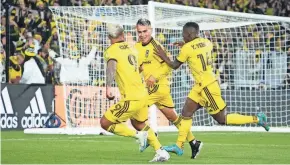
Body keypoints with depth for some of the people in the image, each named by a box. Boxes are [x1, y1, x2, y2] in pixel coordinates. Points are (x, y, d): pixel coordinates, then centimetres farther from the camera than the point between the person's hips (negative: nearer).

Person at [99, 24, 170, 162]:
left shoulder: (111, 51, -7)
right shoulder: (129, 48, 13)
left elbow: (112, 66, -26)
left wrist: (108, 87, -35)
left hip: (131, 99, -8)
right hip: (142, 94, 8)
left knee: (105, 123, 0)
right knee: (139, 123, 31)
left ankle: (138, 135, -7)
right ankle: (161, 152, 28)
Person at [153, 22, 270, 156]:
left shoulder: (187, 48, -16)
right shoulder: (206, 43, 4)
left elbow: (175, 66, -4)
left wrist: (163, 57, 8)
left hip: (207, 86, -9)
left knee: (222, 119, 0)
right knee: (186, 112, 7)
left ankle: (256, 119, 1)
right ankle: (179, 146, 9)